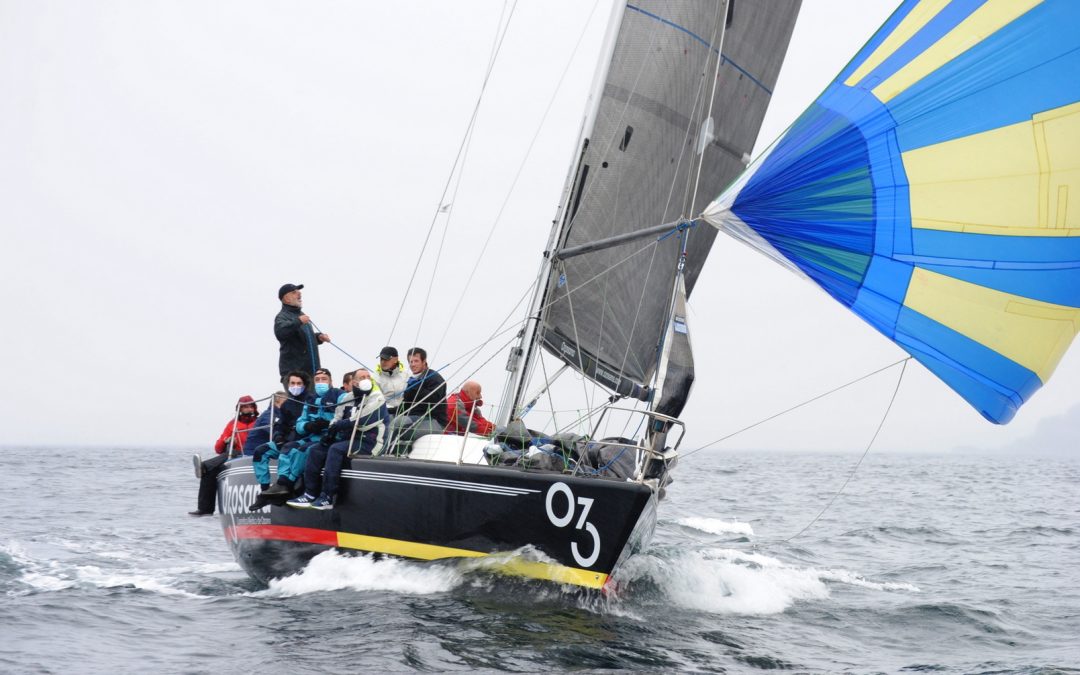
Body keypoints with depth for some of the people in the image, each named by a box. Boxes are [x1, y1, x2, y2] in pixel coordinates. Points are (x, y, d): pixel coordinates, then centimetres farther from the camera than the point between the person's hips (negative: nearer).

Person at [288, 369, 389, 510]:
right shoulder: (348, 398, 12)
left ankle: (327, 498, -29)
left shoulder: (377, 399, -10)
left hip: (368, 442, -8)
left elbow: (361, 421, -20)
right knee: (317, 450, -5)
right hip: (349, 439, 8)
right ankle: (310, 494, -10)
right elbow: (337, 419, 11)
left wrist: (337, 426, -11)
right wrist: (329, 433, -10)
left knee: (336, 449, -29)